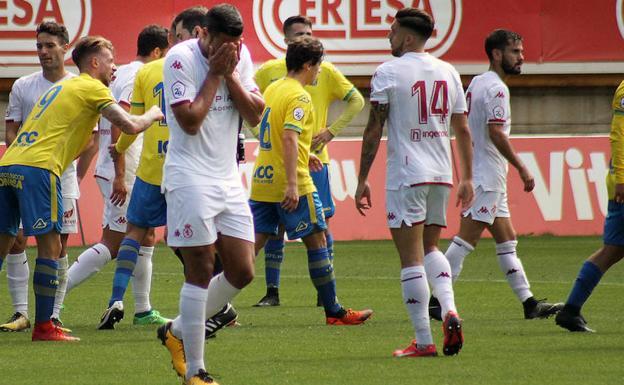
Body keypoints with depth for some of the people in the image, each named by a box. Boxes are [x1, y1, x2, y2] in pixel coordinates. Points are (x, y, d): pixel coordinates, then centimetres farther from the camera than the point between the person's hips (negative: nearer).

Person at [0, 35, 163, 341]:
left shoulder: (63, 87, 29)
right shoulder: (92, 88, 3)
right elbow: (130, 126, -5)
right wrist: (153, 115, 17)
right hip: (37, 169, -8)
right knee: (49, 246, -3)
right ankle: (43, 327, -5)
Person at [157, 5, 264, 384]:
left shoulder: (241, 56, 6)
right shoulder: (181, 58, -12)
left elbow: (256, 114, 2)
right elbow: (190, 121, -18)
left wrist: (230, 75, -9)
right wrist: (215, 73, -14)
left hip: (229, 178, 7)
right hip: (191, 178, -7)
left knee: (242, 272, 5)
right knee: (200, 273, -6)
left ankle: (178, 331, 24)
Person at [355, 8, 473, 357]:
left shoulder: (389, 72, -7)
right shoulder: (449, 73, 9)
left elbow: (374, 130, -7)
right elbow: (463, 129, 11)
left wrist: (363, 180, -2)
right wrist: (467, 178, 17)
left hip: (406, 175, -6)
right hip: (441, 174, 6)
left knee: (411, 258, -2)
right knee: (430, 248, 21)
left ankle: (424, 341, -4)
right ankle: (450, 310, -2)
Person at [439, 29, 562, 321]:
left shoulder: (477, 83, 15)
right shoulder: (496, 88, -14)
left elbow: (464, 129, 19)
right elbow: (496, 133, -22)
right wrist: (522, 168, -17)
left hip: (484, 176, 11)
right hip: (488, 177, -11)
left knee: (507, 242, 11)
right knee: (466, 239, -10)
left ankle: (529, 303, 13)